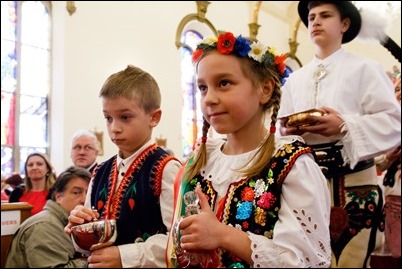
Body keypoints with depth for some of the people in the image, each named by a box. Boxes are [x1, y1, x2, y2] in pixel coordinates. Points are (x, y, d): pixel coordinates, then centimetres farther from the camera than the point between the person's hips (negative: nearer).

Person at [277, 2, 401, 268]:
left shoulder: (364, 68, 1)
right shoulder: (295, 78, 15)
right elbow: (280, 126, 14)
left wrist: (344, 127, -19)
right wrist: (288, 130, -9)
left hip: (351, 181, -4)